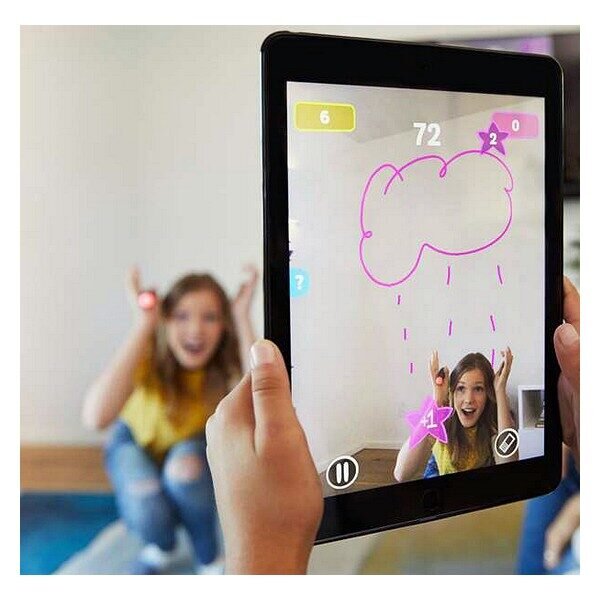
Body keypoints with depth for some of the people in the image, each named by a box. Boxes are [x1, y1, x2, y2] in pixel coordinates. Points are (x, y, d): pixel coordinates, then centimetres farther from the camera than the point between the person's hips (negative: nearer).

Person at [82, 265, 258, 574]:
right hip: (136, 443, -1)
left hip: (193, 444, 1)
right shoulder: (149, 355, -31)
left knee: (185, 467, -33)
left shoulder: (228, 362, -27)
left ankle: (209, 559, -4)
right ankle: (161, 546, 9)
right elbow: (96, 417, -49)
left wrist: (243, 320, -46)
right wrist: (143, 326, -48)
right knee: (146, 509, -29)